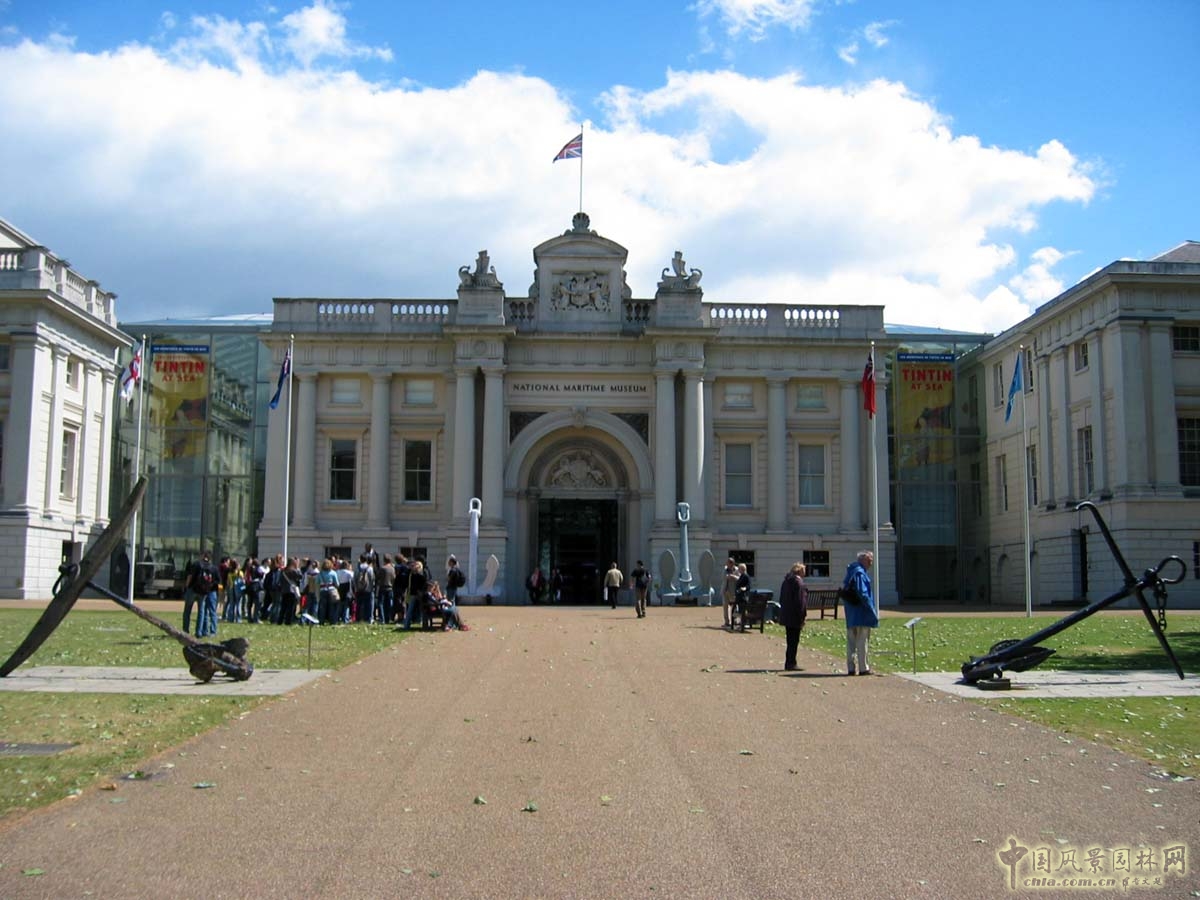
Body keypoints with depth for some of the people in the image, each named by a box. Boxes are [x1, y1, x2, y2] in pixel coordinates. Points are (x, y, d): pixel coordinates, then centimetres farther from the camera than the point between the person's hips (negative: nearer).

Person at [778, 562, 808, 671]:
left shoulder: (786, 581, 13)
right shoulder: (798, 582, -14)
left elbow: (782, 599, 17)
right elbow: (800, 601, -17)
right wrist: (802, 617, -15)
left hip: (786, 616, 9)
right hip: (795, 617, -9)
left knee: (791, 641, 15)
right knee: (794, 641, -3)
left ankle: (790, 664, 19)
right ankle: (790, 664, -2)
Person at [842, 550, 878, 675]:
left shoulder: (851, 571, 14)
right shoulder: (859, 573, -16)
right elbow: (863, 594, -21)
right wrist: (872, 611, -16)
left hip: (851, 614, 9)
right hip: (861, 613, -9)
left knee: (851, 641, 10)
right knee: (862, 641, -2)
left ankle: (851, 668, 13)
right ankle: (863, 668, 2)